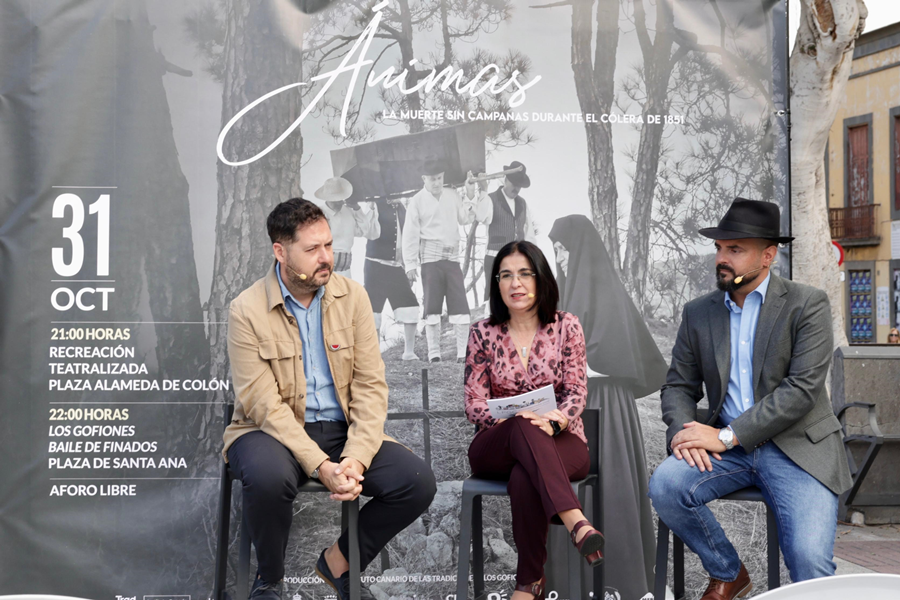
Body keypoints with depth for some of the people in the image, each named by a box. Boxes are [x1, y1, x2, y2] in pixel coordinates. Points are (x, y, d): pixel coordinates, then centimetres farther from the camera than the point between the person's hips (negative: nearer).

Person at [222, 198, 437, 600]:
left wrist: (356, 459, -18)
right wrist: (321, 466, -26)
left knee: (418, 482, -17)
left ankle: (339, 562, 8)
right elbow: (265, 405, -15)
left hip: (342, 428, 4)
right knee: (269, 475, -38)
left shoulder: (352, 297, 1)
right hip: (274, 431, -4)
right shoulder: (247, 310, -10)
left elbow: (371, 386, -2)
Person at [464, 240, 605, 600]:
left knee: (524, 478, -37)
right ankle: (575, 522, -50)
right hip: (497, 446, 1)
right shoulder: (483, 334, 5)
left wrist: (554, 421, -23)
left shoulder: (566, 327, 4)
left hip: (559, 440, 0)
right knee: (524, 428, -38)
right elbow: (474, 403, 0)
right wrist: (512, 420, -21)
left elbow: (576, 393, -1)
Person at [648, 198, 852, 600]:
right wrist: (682, 431, -11)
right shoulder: (698, 313, 11)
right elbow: (679, 386, 13)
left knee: (809, 563, -27)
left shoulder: (807, 305, -4)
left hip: (796, 447, -4)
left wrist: (726, 435, -18)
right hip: (727, 447, 4)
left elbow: (802, 389, -13)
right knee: (664, 484, -24)